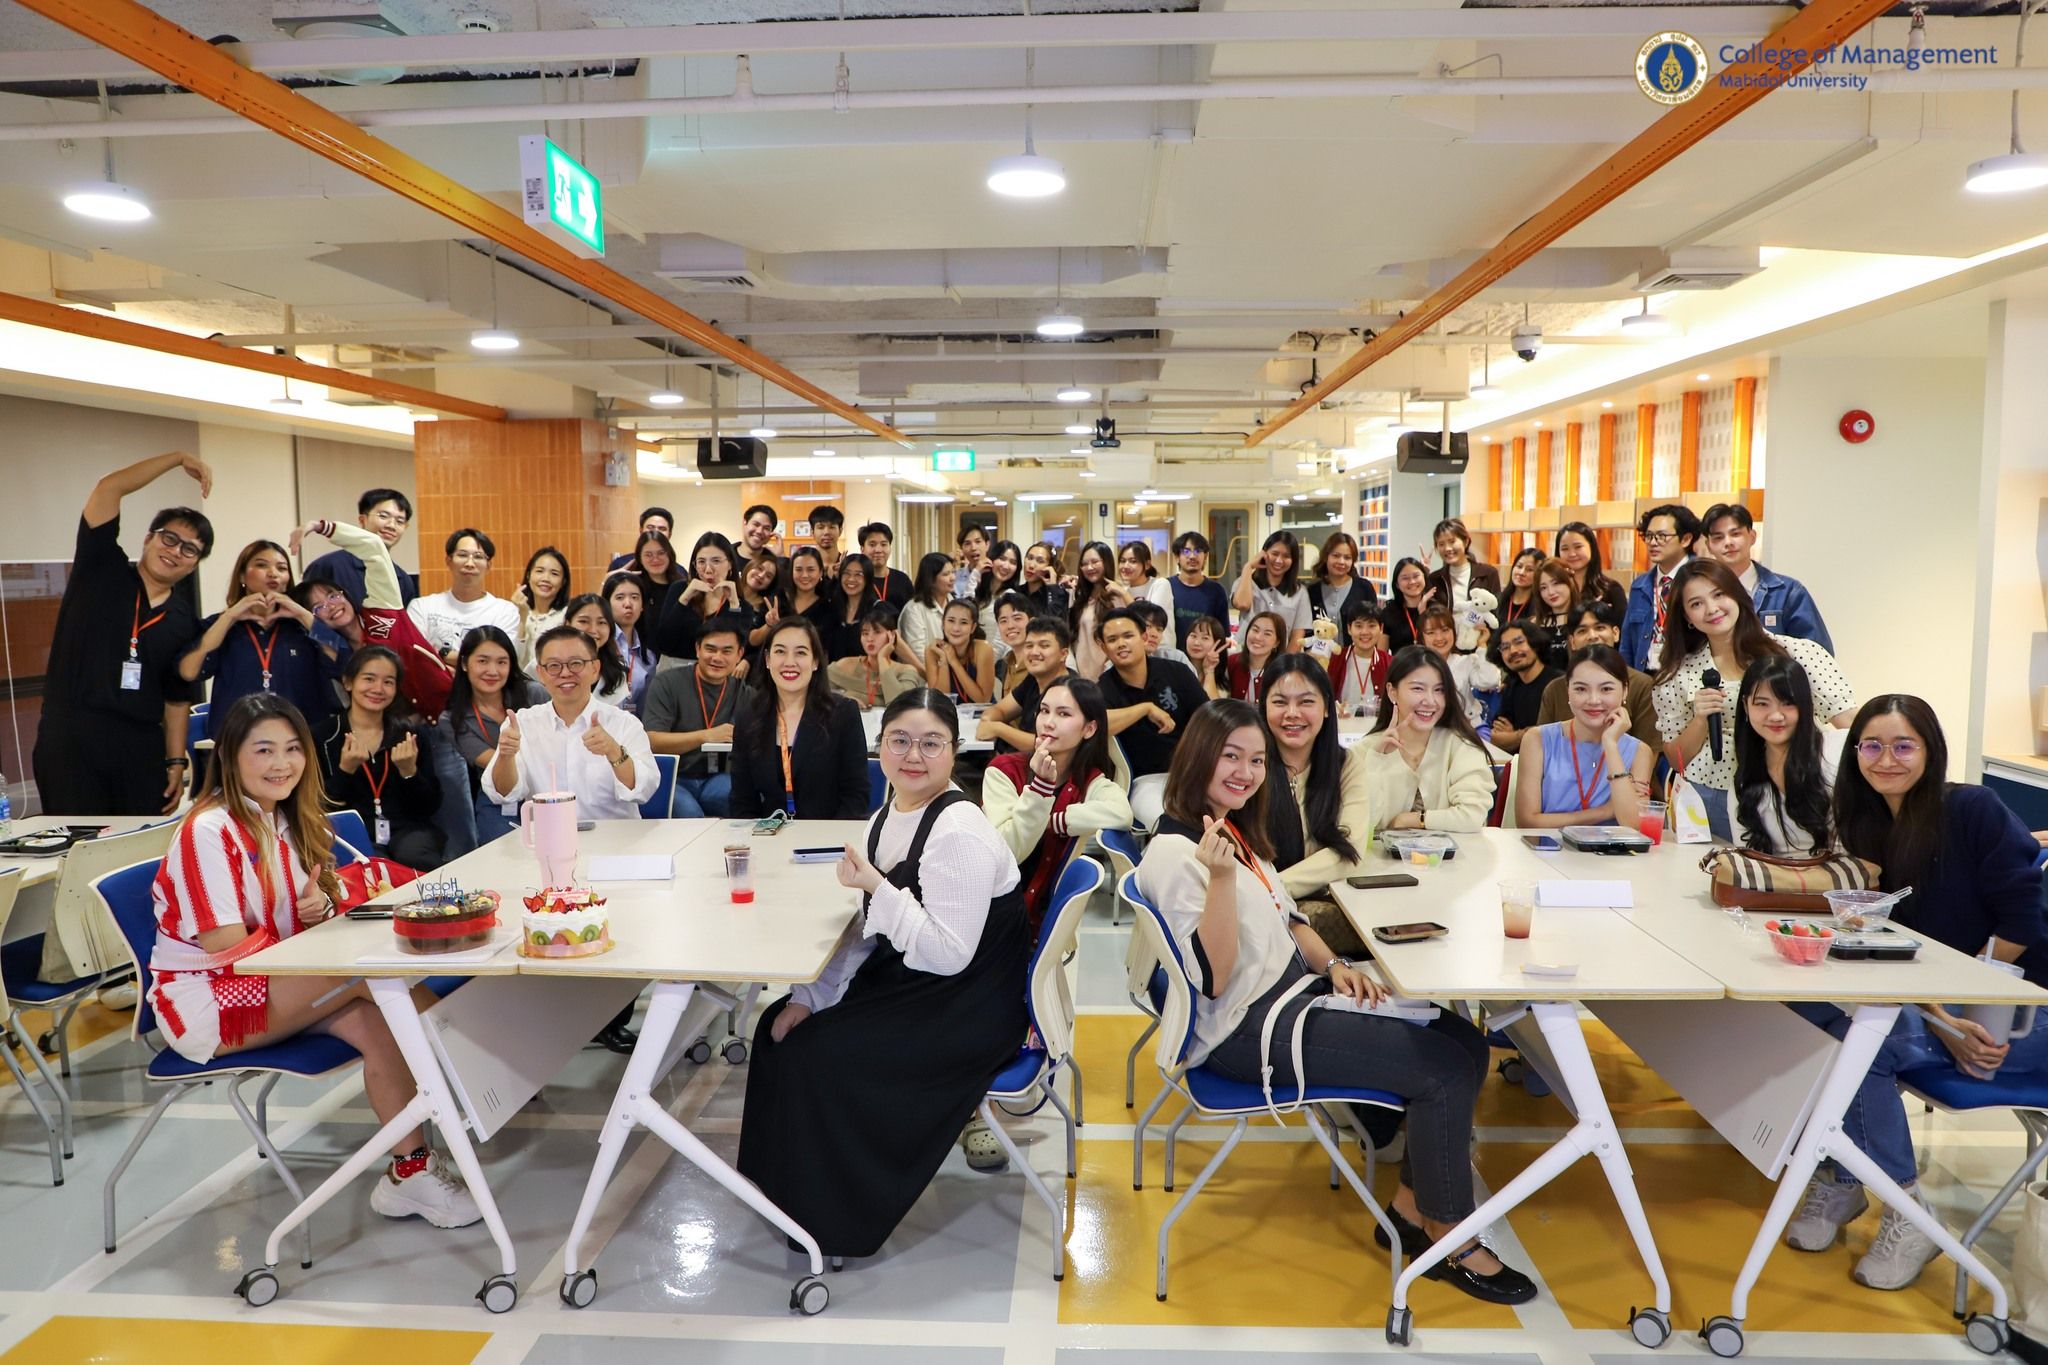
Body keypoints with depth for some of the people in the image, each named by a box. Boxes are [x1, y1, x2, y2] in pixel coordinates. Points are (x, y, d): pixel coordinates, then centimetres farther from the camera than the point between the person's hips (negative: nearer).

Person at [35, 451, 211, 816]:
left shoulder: (185, 621, 9)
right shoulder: (101, 570, 3)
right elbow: (108, 489, -8)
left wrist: (176, 763, 5)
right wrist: (179, 458, -4)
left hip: (141, 746, 3)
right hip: (70, 737, -3)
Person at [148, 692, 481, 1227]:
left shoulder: (288, 821, 8)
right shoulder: (209, 831, -17)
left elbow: (311, 916, 13)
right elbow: (228, 947, -20)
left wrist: (322, 909, -11)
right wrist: (309, 932, -9)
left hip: (274, 984, 7)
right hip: (205, 1005, -7)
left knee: (380, 1021, -21)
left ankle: (408, 1169, -15)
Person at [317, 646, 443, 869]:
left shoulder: (407, 732, 9)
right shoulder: (323, 736, 3)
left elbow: (431, 806, 6)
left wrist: (409, 771, -11)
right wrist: (345, 770, -15)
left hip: (408, 830, 2)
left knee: (417, 858, -31)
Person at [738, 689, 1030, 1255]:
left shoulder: (959, 832, -24)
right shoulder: (887, 819, 3)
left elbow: (950, 955, -27)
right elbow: (866, 932, 9)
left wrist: (877, 888, -31)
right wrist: (810, 996, 1)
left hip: (967, 1011, -9)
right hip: (906, 984, 9)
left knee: (817, 1056, -16)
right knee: (781, 1026, 6)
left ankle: (837, 1221, 6)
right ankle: (789, 1182, 25)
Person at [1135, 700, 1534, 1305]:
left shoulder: (1235, 829, 11)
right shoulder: (1175, 853, -19)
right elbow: (1214, 980, -24)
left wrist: (1334, 967, 2)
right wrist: (1221, 876, -35)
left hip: (1293, 990, 10)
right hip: (1248, 1029, -10)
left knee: (1463, 1040, 0)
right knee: (1446, 1067, -14)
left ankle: (1410, 1208, 11)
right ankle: (1452, 1240, 5)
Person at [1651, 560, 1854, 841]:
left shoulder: (1797, 654, 0)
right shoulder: (1678, 677, 6)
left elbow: (1852, 728, -4)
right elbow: (1677, 760, 8)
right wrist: (1700, 720, -8)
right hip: (1710, 803, 1)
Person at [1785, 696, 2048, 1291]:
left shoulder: (1974, 809, -11)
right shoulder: (1868, 827, 5)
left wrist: (1962, 1012, -14)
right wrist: (1945, 1024, -17)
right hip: (1934, 1008, 6)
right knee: (1808, 1008, -18)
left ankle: (1909, 1216, -10)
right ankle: (1836, 1181, -5)